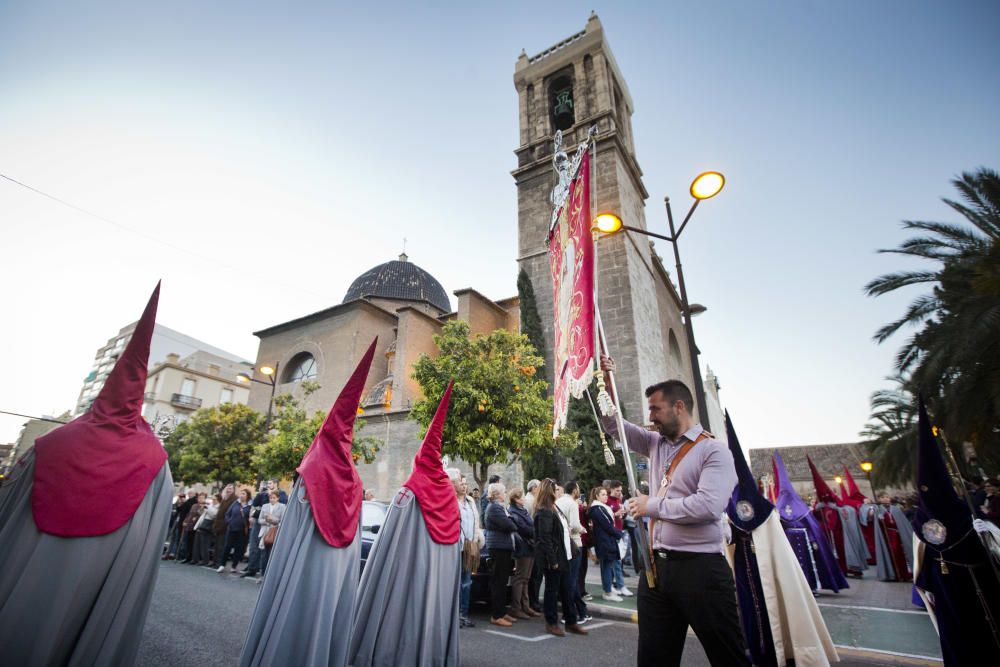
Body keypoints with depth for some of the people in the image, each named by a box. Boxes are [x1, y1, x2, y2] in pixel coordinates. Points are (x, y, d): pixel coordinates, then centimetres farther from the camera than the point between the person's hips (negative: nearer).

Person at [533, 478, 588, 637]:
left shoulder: (554, 508, 12)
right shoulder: (544, 512, -19)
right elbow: (545, 539, -22)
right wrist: (552, 560, -22)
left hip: (562, 557, 9)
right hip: (553, 558, -9)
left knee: (566, 590, 16)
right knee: (552, 590, 6)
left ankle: (571, 622, 27)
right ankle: (551, 623, 20)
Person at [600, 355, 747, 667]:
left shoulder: (713, 451, -9)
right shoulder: (656, 443, 10)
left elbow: (707, 505, -24)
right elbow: (612, 424, 17)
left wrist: (652, 505, -13)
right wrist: (607, 381, 5)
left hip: (700, 568, -6)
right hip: (656, 566, 7)